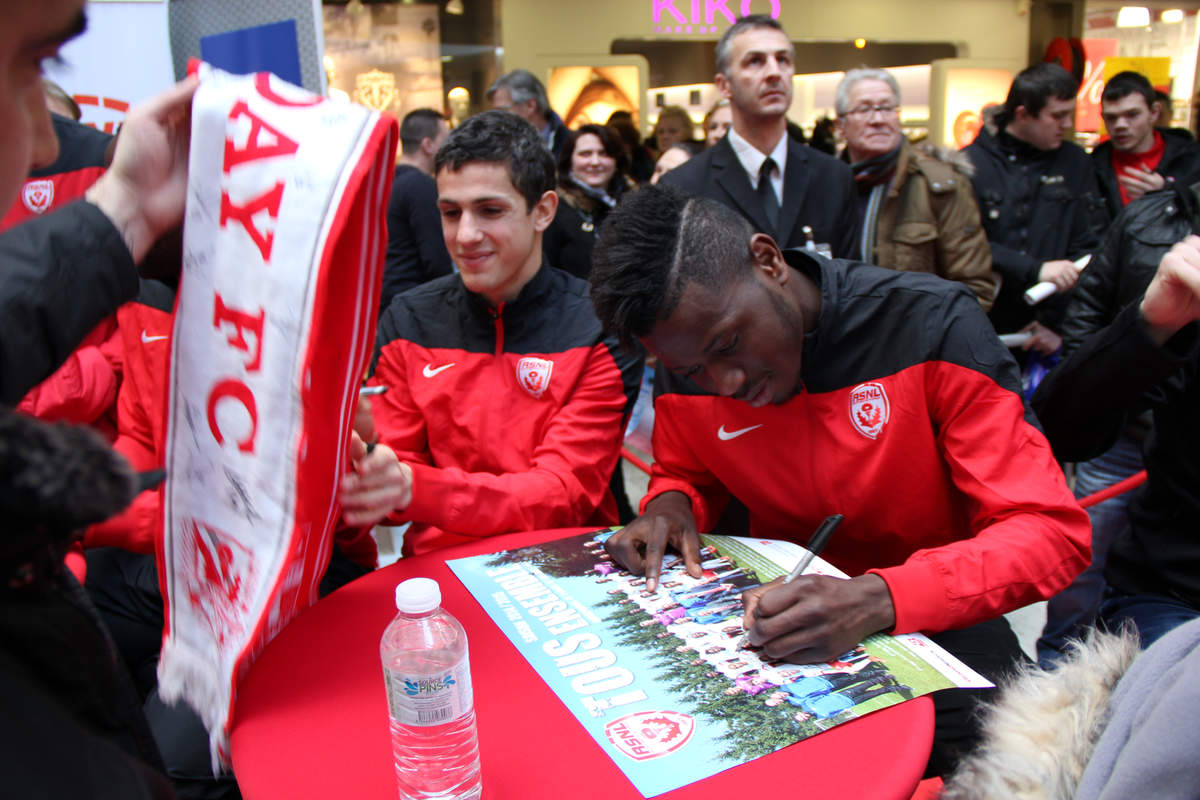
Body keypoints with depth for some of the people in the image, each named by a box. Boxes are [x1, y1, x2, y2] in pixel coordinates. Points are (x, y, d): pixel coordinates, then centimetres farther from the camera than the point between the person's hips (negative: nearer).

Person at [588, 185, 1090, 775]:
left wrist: (880, 599, -37)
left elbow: (1052, 531, -21)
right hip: (784, 608, 3)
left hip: (934, 616, -2)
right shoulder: (686, 359, -8)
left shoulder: (931, 327, -20)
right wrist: (671, 504, -13)